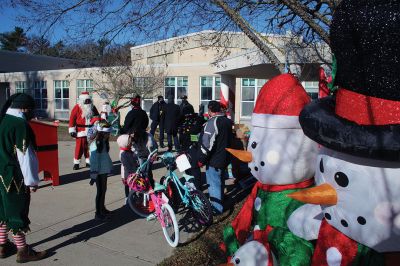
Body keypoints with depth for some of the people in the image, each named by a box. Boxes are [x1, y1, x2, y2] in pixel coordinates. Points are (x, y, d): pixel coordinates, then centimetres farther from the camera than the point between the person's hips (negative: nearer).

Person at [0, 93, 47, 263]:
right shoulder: (20, 124, -18)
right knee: (17, 212, 0)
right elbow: (25, 156, -20)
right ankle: (23, 251, 10)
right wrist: (32, 181, -14)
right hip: (15, 177, -9)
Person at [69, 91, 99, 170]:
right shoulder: (77, 107, -5)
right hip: (80, 131, -5)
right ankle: (76, 163, 6)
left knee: (89, 147, 9)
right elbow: (72, 119, -8)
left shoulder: (92, 107, 11)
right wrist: (72, 130, -12)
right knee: (79, 147, -4)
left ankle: (88, 162, 19)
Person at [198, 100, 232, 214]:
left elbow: (207, 144, -23)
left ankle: (216, 208, 8)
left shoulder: (212, 122, -20)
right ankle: (220, 201, 36)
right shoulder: (227, 121, 8)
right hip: (225, 158, 9)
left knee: (214, 184, 1)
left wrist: (201, 159, -17)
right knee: (220, 182, 22)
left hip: (214, 160, -9)